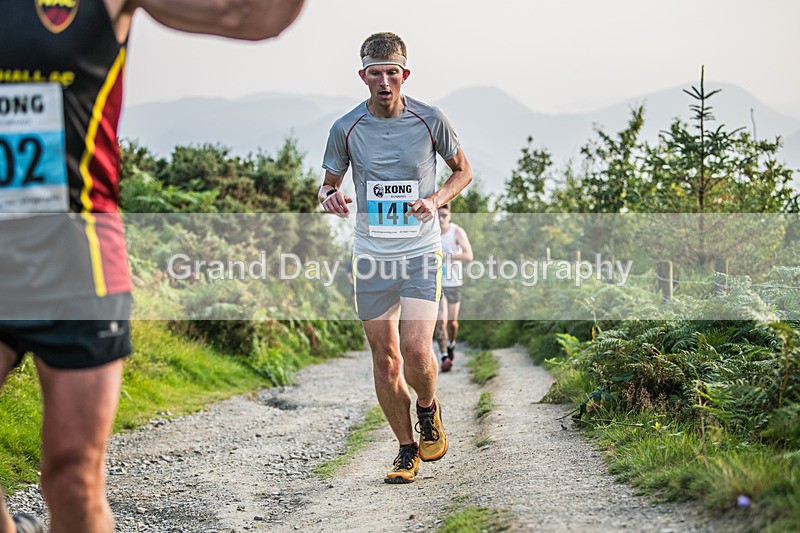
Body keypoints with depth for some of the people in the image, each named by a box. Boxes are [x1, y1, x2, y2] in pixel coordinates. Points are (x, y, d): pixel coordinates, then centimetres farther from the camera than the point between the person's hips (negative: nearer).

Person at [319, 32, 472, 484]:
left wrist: (436, 200, -9)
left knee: (417, 352, -15)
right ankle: (407, 450, 21)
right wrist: (331, 198, -14)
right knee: (385, 359, 4)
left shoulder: (431, 120, -4)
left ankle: (429, 409, 19)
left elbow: (463, 170, 10)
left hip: (421, 251, -2)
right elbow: (329, 184, 11)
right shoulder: (346, 128, -2)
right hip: (372, 256, 2)